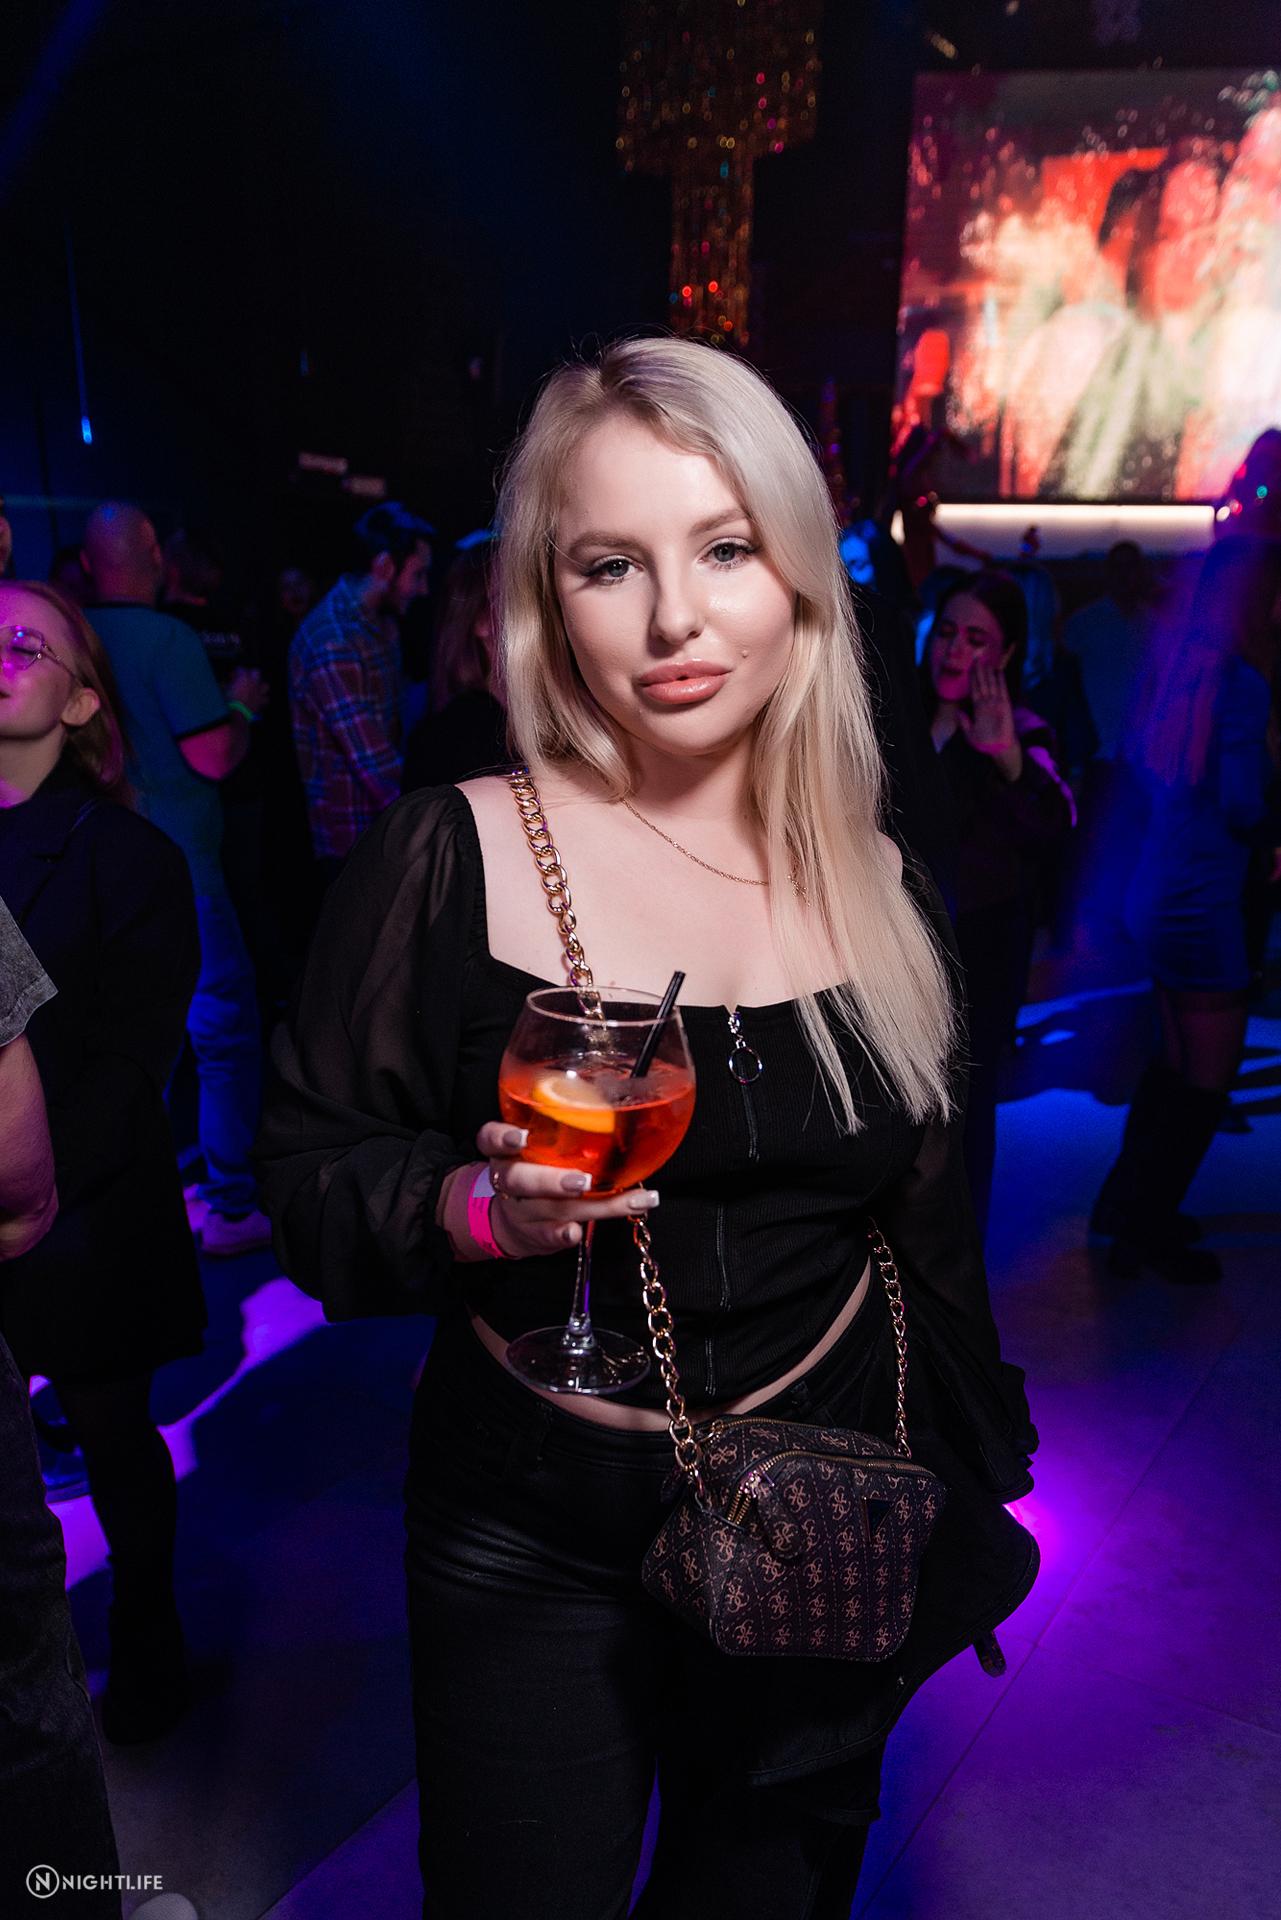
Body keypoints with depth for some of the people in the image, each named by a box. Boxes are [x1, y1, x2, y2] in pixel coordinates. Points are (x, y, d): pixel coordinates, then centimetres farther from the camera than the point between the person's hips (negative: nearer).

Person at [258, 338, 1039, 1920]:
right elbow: (306, 1179, -9)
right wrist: (474, 1207, -29)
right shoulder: (446, 863, -15)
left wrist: (967, 1498, 13)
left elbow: (928, 1228, 6)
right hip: (532, 1543, -2)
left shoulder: (879, 887, -3)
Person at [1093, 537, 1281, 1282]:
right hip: (1204, 906, -8)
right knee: (1206, 1082, 7)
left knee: (1178, 1063, 21)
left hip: (1161, 893, 8)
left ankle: (1126, 1203, 34)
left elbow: (1142, 763, 16)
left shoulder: (1179, 667, 5)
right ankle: (1145, 1234, 20)